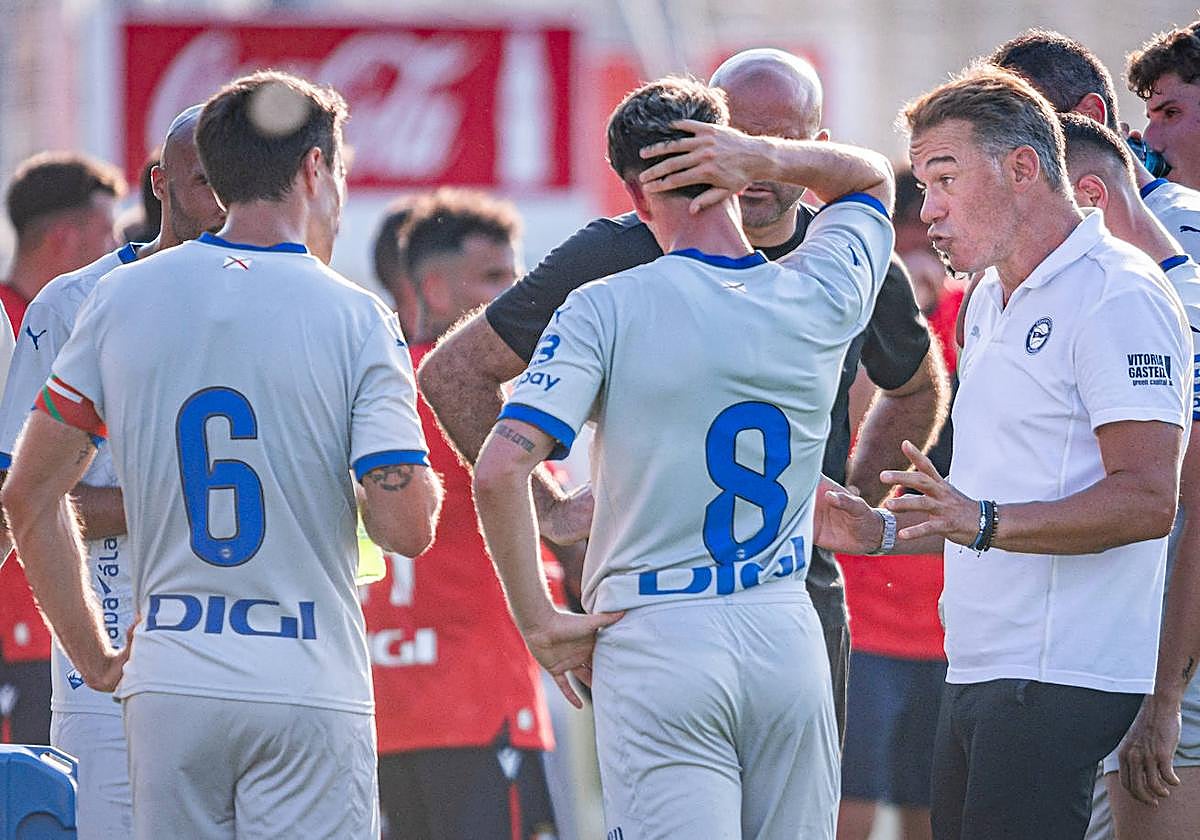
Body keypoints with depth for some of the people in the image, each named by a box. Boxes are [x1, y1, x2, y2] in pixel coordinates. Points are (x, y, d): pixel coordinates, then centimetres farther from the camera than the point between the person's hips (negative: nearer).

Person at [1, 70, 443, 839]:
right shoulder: (354, 318, -5)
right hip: (309, 693, -3)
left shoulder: (124, 298, 5)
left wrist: (95, 658, 14)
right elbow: (407, 527, -11)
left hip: (167, 688, 3)